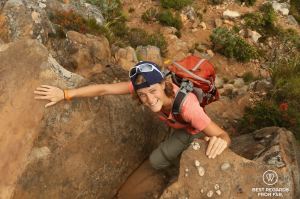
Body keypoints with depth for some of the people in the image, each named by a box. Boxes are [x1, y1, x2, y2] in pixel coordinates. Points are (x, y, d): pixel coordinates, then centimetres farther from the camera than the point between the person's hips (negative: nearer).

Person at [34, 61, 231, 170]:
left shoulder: (188, 106, -49)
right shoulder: (145, 86, -37)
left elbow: (224, 136, -44)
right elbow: (104, 89, -29)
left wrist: (219, 142, -70)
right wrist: (64, 94, -26)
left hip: (194, 129, -4)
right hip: (178, 124, 4)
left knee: (157, 161, 0)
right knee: (156, 160, 22)